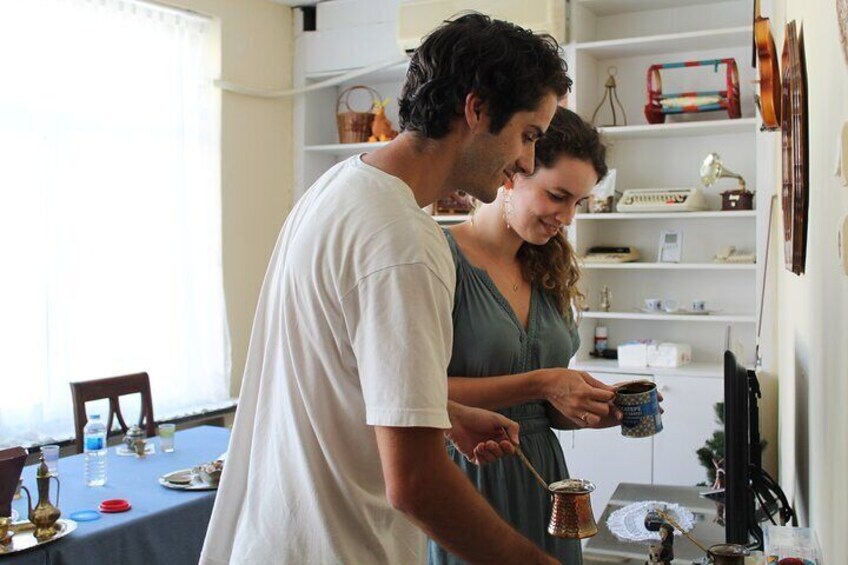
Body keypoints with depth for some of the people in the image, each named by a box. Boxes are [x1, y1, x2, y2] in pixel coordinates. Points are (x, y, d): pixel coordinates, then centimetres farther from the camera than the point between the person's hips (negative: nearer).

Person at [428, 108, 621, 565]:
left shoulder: (549, 273, 10)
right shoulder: (443, 257, -12)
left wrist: (587, 411, -4)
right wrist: (540, 385, -20)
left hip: (539, 477, 7)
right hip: (467, 476, -7)